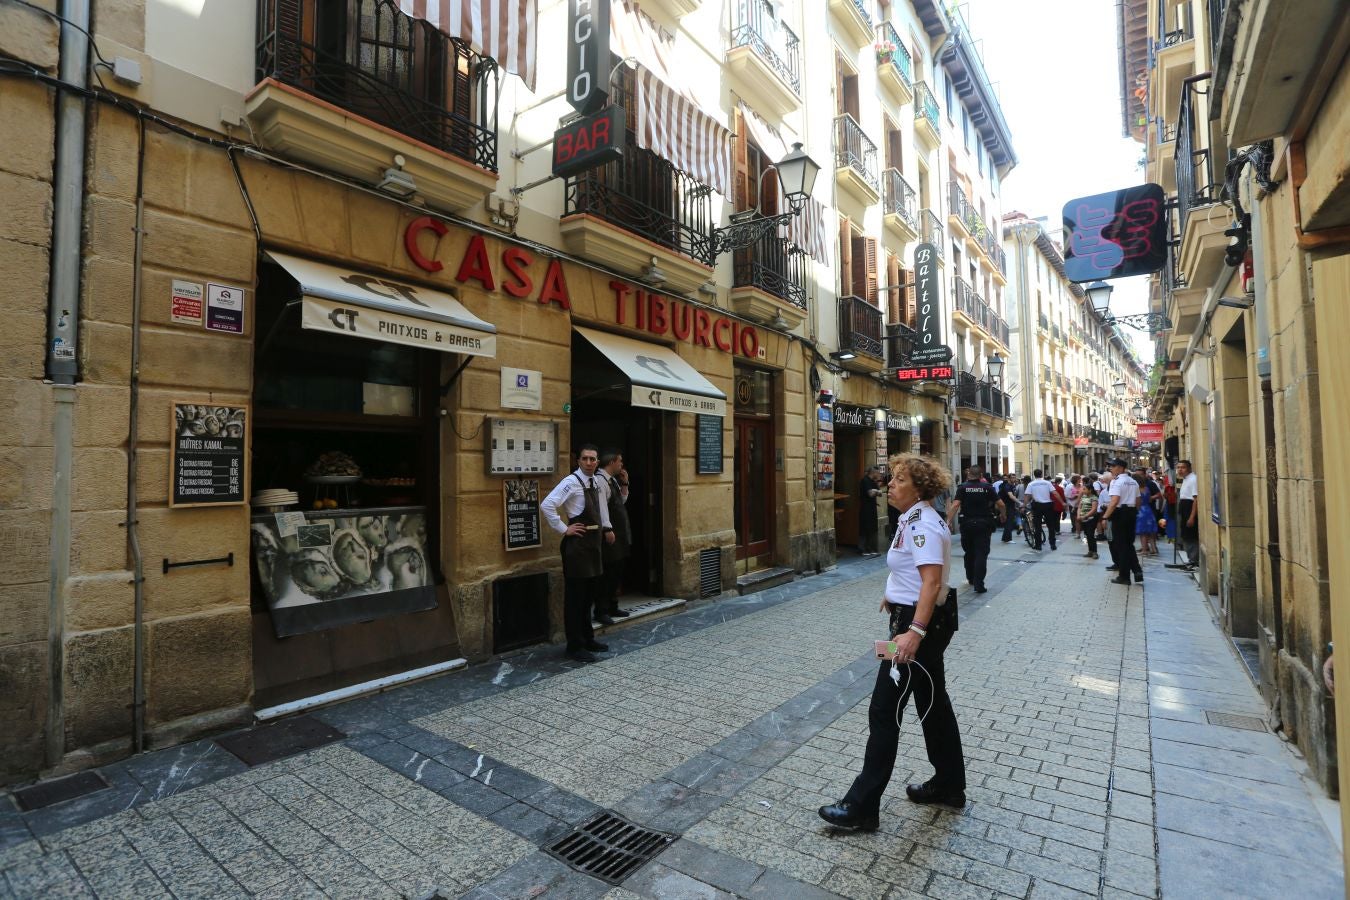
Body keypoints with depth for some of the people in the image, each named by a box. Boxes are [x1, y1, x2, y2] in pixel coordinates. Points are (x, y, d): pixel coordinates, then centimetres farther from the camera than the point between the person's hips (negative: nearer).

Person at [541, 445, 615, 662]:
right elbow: (547, 505, -25)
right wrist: (563, 529, -19)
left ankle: (588, 639, 29)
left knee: (589, 594, 16)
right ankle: (575, 646, 9)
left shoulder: (599, 482, 8)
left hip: (594, 542, 8)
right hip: (577, 543, -8)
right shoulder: (571, 482, -15)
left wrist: (607, 527, 18)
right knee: (575, 596, 0)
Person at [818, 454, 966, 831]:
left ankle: (862, 806, 6)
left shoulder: (922, 525, -21)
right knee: (933, 702, 21)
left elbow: (932, 580, -31)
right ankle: (949, 785, 38)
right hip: (921, 619, 11)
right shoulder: (918, 519, 10)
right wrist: (896, 595, 31)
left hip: (917, 622, -11)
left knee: (884, 711, -4)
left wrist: (915, 631, -38)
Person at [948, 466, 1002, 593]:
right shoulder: (987, 487, -2)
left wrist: (949, 521, -17)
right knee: (981, 554, -1)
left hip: (967, 524, 1)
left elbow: (955, 505, -16)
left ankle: (970, 578, 33)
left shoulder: (963, 487, -4)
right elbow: (1000, 504, -3)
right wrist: (1002, 515, 17)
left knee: (969, 553, 17)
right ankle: (978, 584, -9)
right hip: (984, 524, -1)